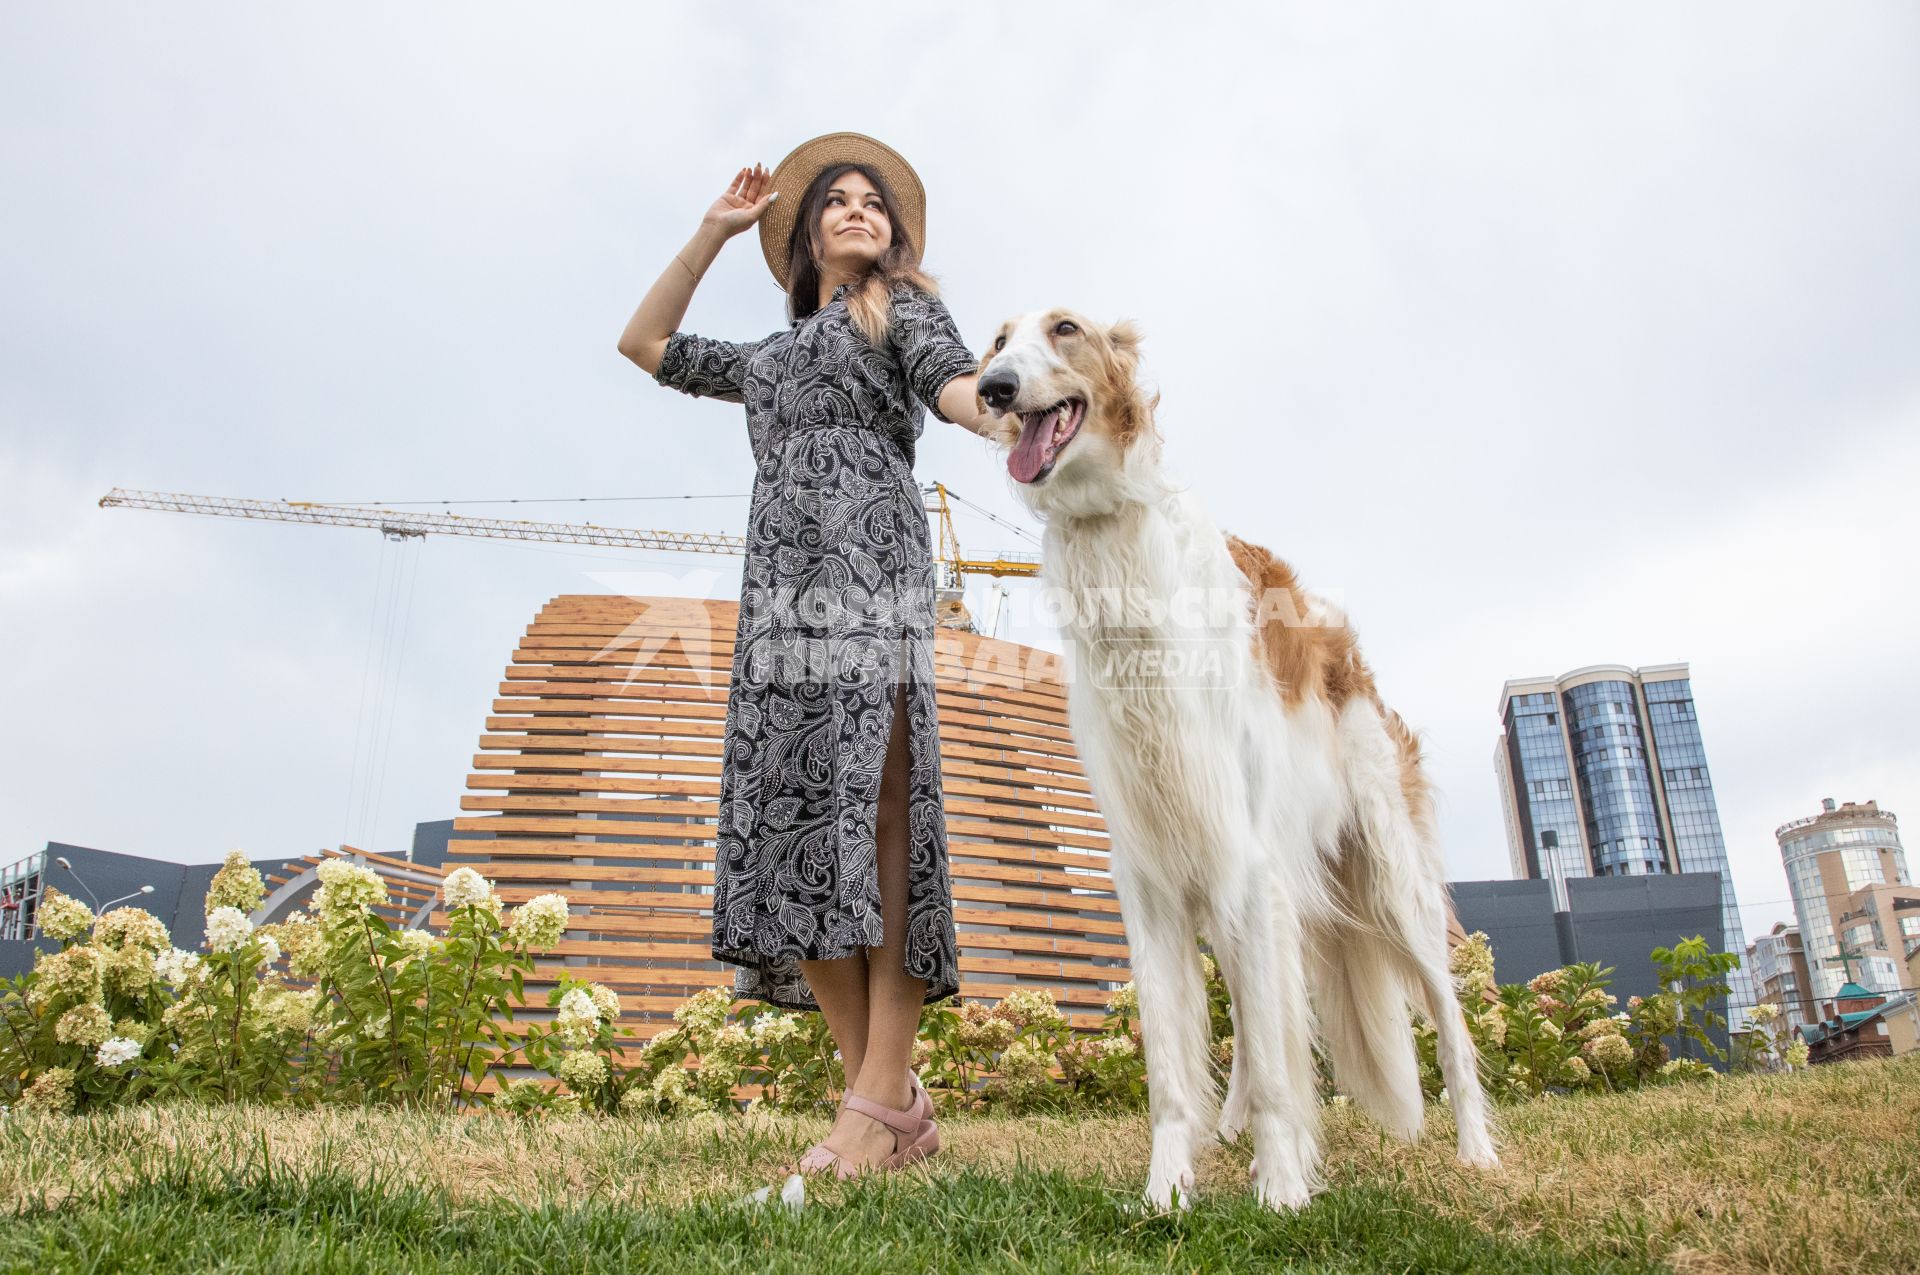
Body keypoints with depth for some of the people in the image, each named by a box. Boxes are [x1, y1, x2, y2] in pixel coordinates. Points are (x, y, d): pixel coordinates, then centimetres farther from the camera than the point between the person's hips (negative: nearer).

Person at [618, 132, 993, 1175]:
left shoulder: (901, 308, 20)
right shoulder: (771, 355, 35)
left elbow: (957, 387, -1)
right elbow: (644, 343, 39)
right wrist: (713, 232, 34)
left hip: (867, 562, -5)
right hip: (779, 584, 5)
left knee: (872, 808, -17)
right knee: (791, 821, -8)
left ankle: (882, 1097, -20)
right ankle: (890, 1097, -8)